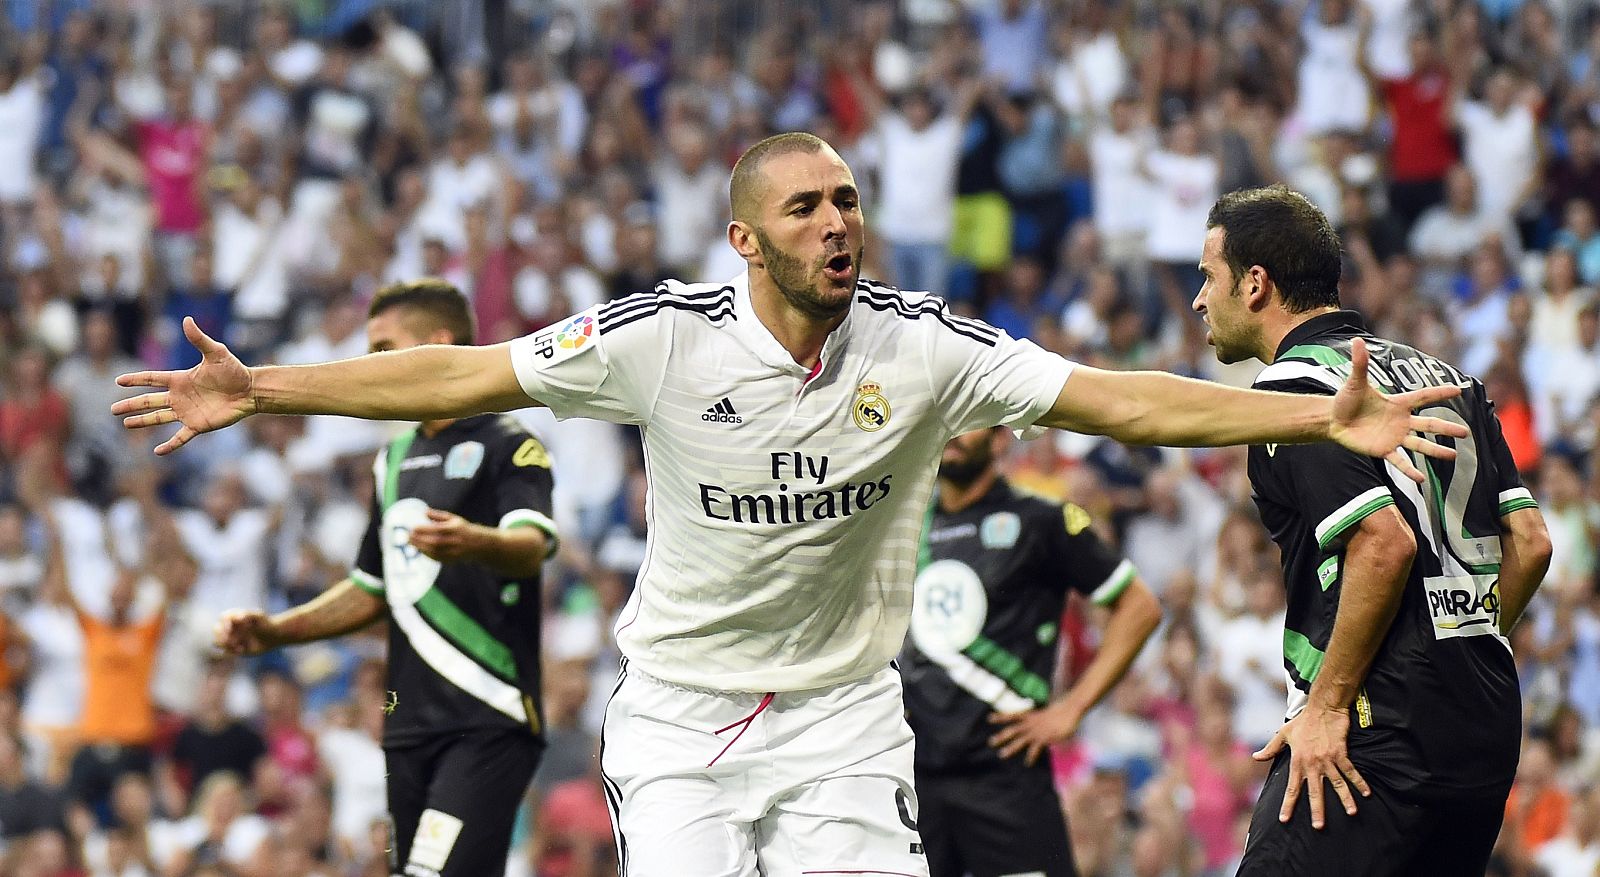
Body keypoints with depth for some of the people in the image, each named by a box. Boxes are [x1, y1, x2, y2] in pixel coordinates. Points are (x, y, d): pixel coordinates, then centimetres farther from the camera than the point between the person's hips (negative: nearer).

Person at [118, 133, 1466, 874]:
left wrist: (1327, 417, -22)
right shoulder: (667, 336, -12)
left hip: (844, 714, 1)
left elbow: (1125, 402, -13)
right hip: (680, 710, -1)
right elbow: (462, 377, -8)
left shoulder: (923, 346, -10)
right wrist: (263, 394, -13)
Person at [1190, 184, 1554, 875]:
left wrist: (1327, 706, -16)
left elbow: (1385, 541, -21)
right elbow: (1529, 543, 13)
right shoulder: (1439, 374, 17)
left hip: (1375, 739, -9)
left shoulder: (1293, 385, -8)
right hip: (1486, 731, 9)